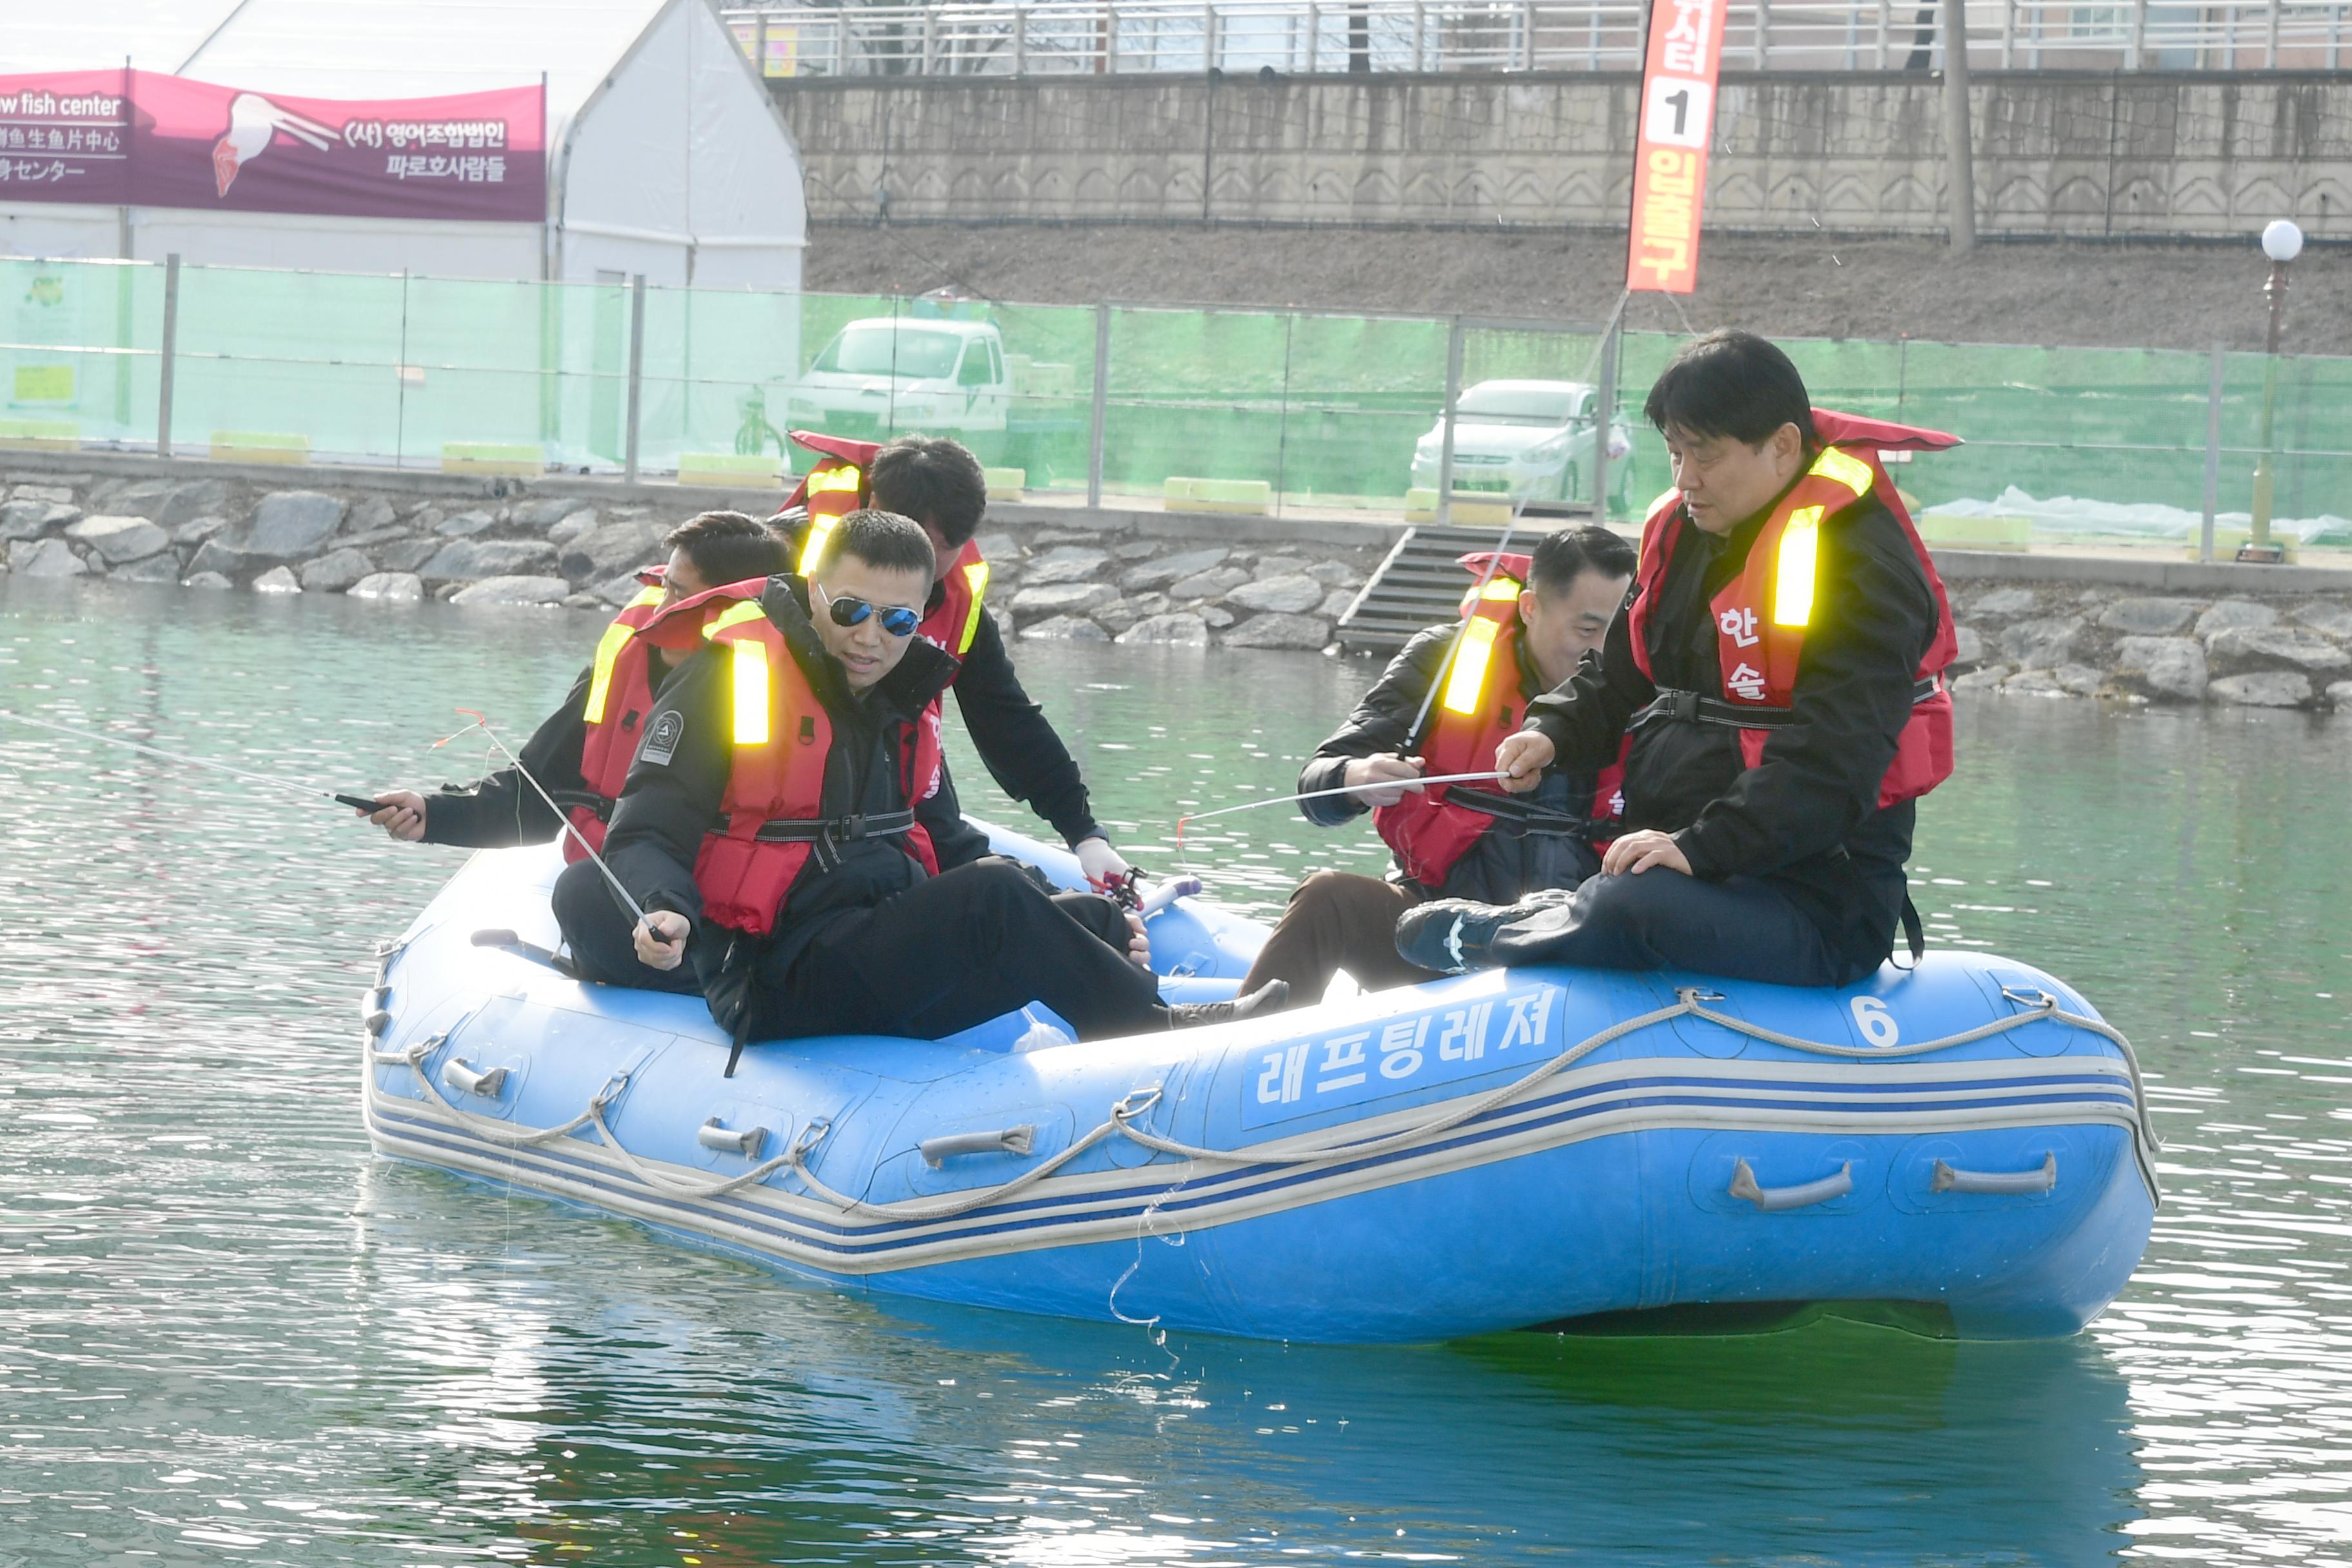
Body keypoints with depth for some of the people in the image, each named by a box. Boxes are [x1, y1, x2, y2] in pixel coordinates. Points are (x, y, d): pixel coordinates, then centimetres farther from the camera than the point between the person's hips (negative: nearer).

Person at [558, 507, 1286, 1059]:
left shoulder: (904, 700, 14)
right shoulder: (731, 676, -9)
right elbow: (646, 834, -13)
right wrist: (662, 915, -33)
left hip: (881, 937, 9)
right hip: (777, 982, -9)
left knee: (1094, 917, 2)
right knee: (995, 898, -25)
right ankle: (1159, 1032, -13)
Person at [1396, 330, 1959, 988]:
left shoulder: (1860, 561, -14)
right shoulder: (1682, 536, 14)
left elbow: (1833, 762, -23)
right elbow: (1623, 678, 26)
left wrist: (1702, 848, -31)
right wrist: (1553, 733, 4)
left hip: (1820, 906, -9)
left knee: (1633, 908, -32)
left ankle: (1489, 937, -10)